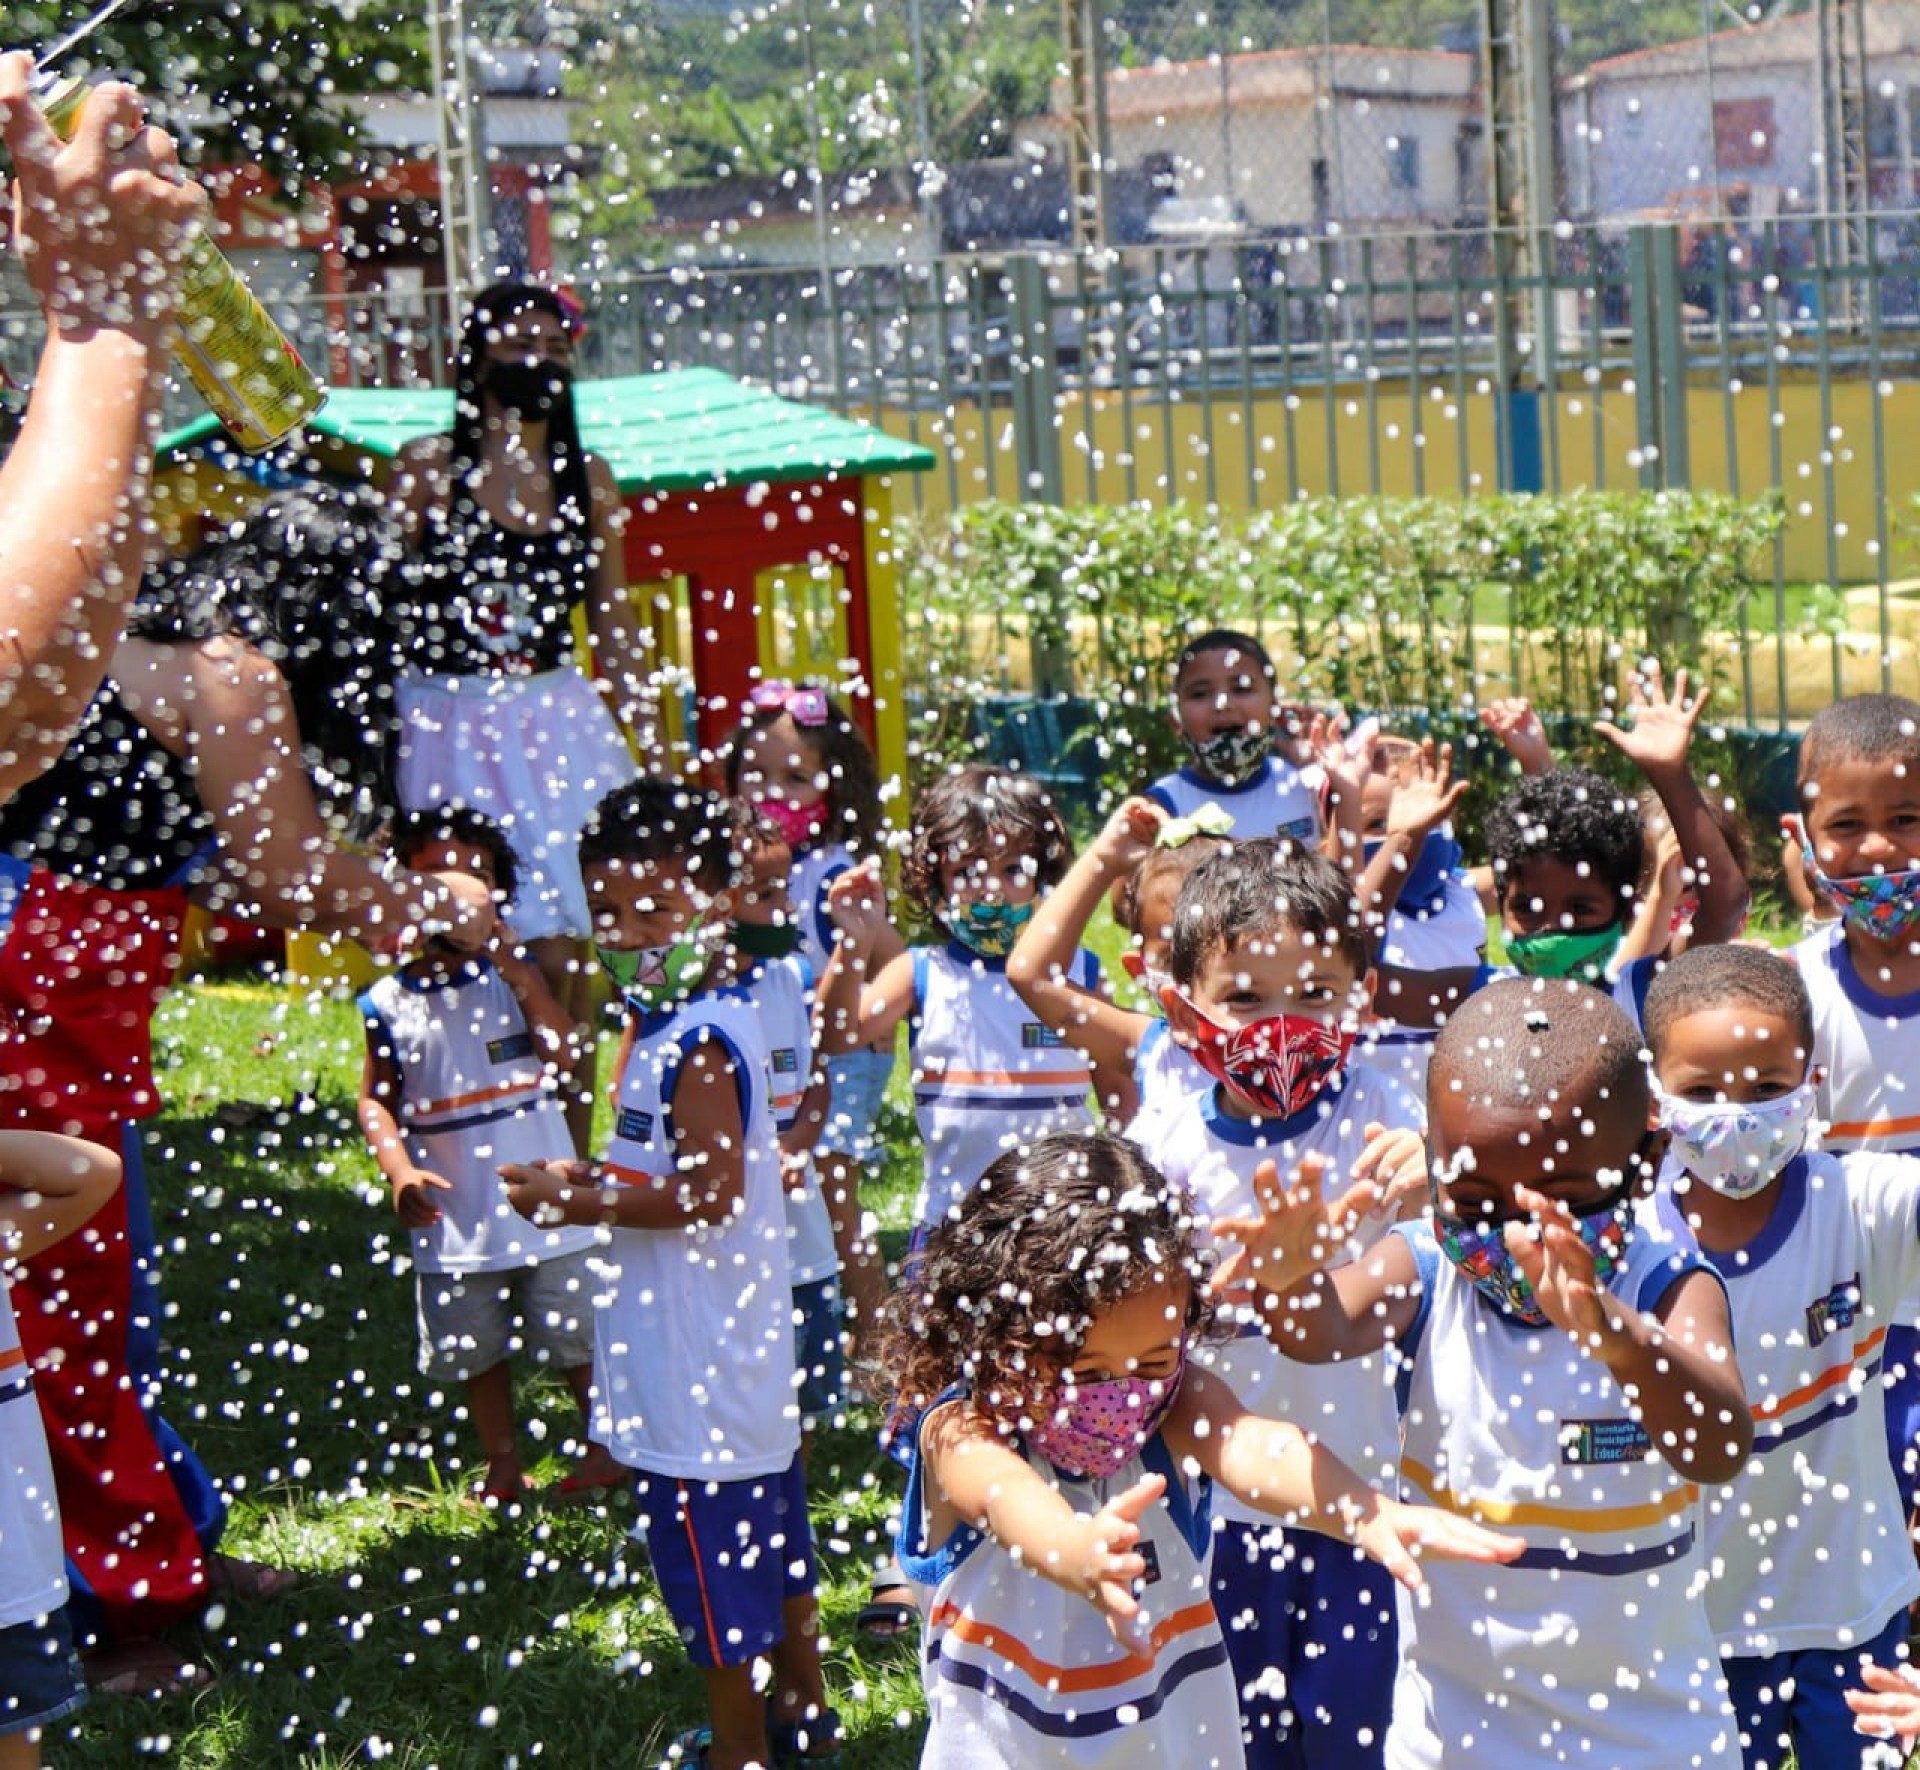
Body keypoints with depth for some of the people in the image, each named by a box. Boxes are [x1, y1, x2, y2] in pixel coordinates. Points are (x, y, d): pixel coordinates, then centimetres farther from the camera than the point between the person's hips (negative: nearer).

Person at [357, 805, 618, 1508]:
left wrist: (518, 965, -24)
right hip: (453, 1215, 2)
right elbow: (376, 1100, 2)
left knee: (576, 1332, 8)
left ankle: (607, 1443, 28)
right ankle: (501, 1464, 30)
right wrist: (400, 1172, -14)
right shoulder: (389, 1002, -1)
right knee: (474, 1345, 13)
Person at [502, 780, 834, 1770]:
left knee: (713, 1578, 1)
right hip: (741, 1360, 11)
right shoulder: (679, 1022, 10)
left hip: (697, 1377, -11)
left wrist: (576, 1204, -20)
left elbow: (710, 1192, -27)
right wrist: (596, 1177, 7)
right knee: (771, 1546, 22)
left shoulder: (695, 1045, -22)